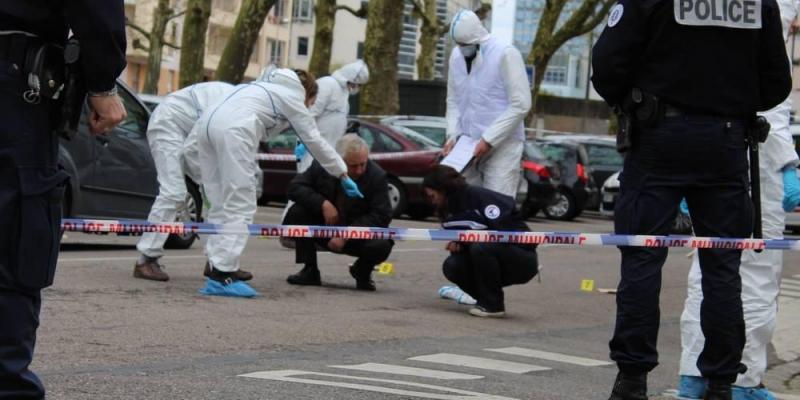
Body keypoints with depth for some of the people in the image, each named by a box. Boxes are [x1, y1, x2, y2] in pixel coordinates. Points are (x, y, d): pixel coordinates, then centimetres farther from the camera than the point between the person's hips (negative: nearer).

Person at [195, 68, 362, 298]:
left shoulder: (270, 88, 37)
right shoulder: (293, 97, 17)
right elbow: (314, 141, 19)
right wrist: (343, 175, 26)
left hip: (209, 121, 8)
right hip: (234, 129, -8)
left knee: (221, 205, 9)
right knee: (240, 206, -7)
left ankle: (217, 270, 4)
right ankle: (223, 275, -13)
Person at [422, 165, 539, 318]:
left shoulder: (480, 197, -18)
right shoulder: (450, 208, 7)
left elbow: (504, 232, -26)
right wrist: (456, 244, -14)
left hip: (524, 260, -7)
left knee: (481, 248, -34)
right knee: (452, 266, -14)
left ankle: (493, 305, -17)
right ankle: (487, 300, 5)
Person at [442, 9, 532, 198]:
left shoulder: (505, 54, -9)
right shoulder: (456, 56, 10)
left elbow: (520, 105, -12)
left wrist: (489, 139, -15)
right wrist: (453, 135, 1)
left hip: (501, 145, -6)